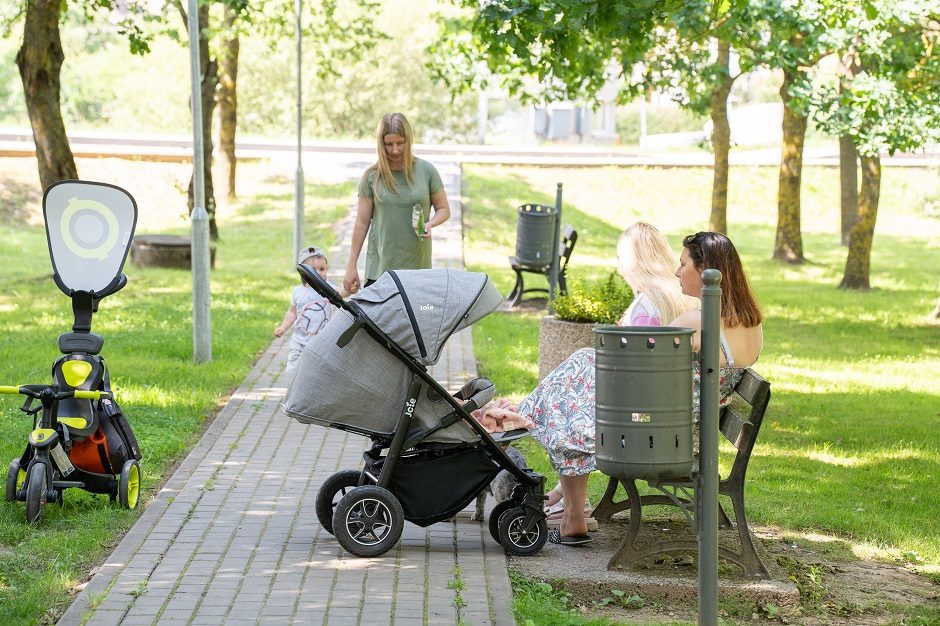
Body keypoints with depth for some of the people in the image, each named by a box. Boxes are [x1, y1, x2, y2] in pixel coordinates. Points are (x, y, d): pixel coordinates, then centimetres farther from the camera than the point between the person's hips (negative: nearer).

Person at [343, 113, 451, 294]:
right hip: (379, 268, 0)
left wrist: (430, 224, -11)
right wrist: (351, 266, 5)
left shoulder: (426, 171, 3)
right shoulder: (371, 176, 3)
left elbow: (443, 209, 12)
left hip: (418, 267, 0)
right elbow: (362, 222, 6)